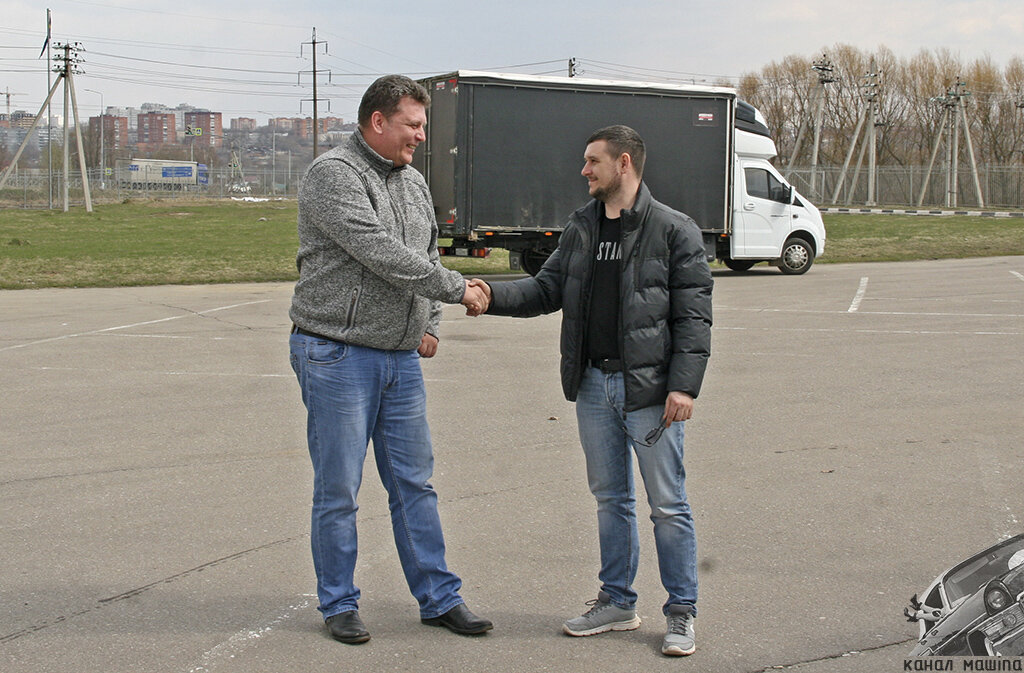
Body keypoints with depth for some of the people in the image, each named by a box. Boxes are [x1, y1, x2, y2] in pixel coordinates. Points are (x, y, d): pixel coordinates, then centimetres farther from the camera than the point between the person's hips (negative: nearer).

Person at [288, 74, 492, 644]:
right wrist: (457, 288, -17)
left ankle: (439, 598, 19)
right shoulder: (333, 174, -12)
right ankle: (339, 604, 16)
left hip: (402, 360, 7)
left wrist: (430, 325, 10)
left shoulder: (414, 182, 13)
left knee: (415, 483, 11)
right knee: (338, 489, 3)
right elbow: (380, 253, -22)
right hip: (338, 355, -7)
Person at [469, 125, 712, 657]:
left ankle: (681, 614, 13)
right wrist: (493, 294, -5)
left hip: (649, 389, -6)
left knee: (667, 504, 1)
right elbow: (548, 289, 12)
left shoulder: (674, 230, -6)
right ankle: (617, 602, 27)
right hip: (594, 385, 6)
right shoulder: (582, 228, 11)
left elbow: (693, 315, -8)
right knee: (610, 497, 15)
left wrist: (684, 385, -16)